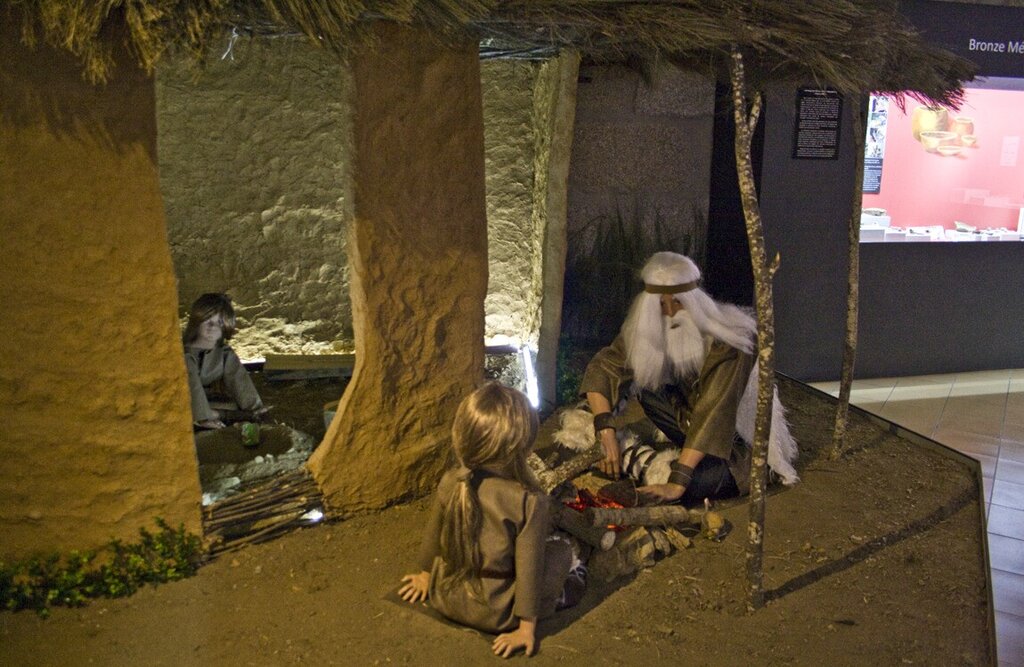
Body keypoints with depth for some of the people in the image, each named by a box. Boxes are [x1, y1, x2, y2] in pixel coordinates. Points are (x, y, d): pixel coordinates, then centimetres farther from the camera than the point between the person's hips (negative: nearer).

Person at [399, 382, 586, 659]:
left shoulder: (450, 482, -12)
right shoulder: (530, 501, -25)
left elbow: (432, 538, 3)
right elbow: (528, 568, -19)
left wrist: (426, 574, 22)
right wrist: (527, 628, -8)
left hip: (444, 598, 5)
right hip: (495, 615, -4)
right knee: (562, 550, 15)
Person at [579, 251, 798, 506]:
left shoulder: (729, 338, -28)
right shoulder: (645, 331, -12)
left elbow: (712, 413, -35)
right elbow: (601, 369, -12)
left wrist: (677, 482, -41)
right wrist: (607, 434, -26)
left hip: (736, 441, -6)